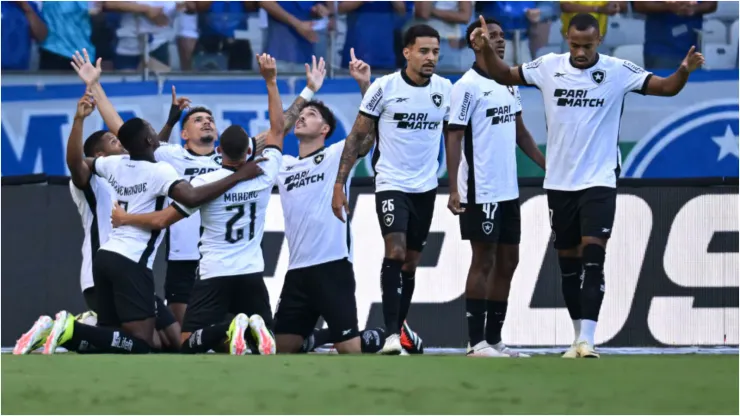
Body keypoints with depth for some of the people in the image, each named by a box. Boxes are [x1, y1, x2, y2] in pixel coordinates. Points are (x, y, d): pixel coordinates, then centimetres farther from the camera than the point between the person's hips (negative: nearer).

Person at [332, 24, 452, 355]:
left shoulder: (445, 89, 2)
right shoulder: (384, 87, -9)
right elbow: (357, 137, -4)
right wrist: (339, 184, -8)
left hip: (426, 188, 4)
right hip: (391, 184, -4)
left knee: (411, 262, 11)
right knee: (395, 252, -20)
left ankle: (399, 331, 21)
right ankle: (391, 335, -22)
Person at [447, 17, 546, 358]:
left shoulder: (509, 83, 12)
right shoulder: (468, 86, -11)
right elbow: (453, 137, -13)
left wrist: (548, 165, 16)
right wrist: (453, 189, -20)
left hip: (508, 190, 8)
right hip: (480, 191, -8)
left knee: (507, 262, 9)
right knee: (483, 262, -4)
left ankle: (494, 339, 16)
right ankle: (476, 342, 1)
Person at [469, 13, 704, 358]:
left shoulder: (618, 71, -7)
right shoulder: (548, 67, 0)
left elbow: (666, 88, -9)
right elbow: (504, 76, 11)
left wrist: (684, 71, -29)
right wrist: (487, 50, -6)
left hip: (599, 181, -3)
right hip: (559, 183, 3)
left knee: (592, 258, -15)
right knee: (568, 261, 9)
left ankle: (587, 340, -18)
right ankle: (578, 337, 20)